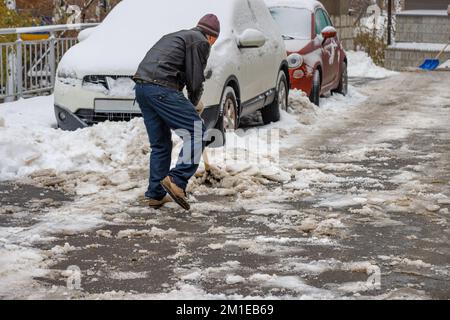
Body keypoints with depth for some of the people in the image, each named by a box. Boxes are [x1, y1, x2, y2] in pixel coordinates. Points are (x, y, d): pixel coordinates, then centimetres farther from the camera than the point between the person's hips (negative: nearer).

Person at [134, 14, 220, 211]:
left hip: (141, 87, 9)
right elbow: (195, 80, -1)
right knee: (196, 133, -7)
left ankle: (155, 194, 13)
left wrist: (189, 105, 22)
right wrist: (192, 104, 17)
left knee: (160, 144, 14)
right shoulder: (201, 42, 5)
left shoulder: (177, 36, 32)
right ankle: (176, 180, -16)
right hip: (161, 88, -9)